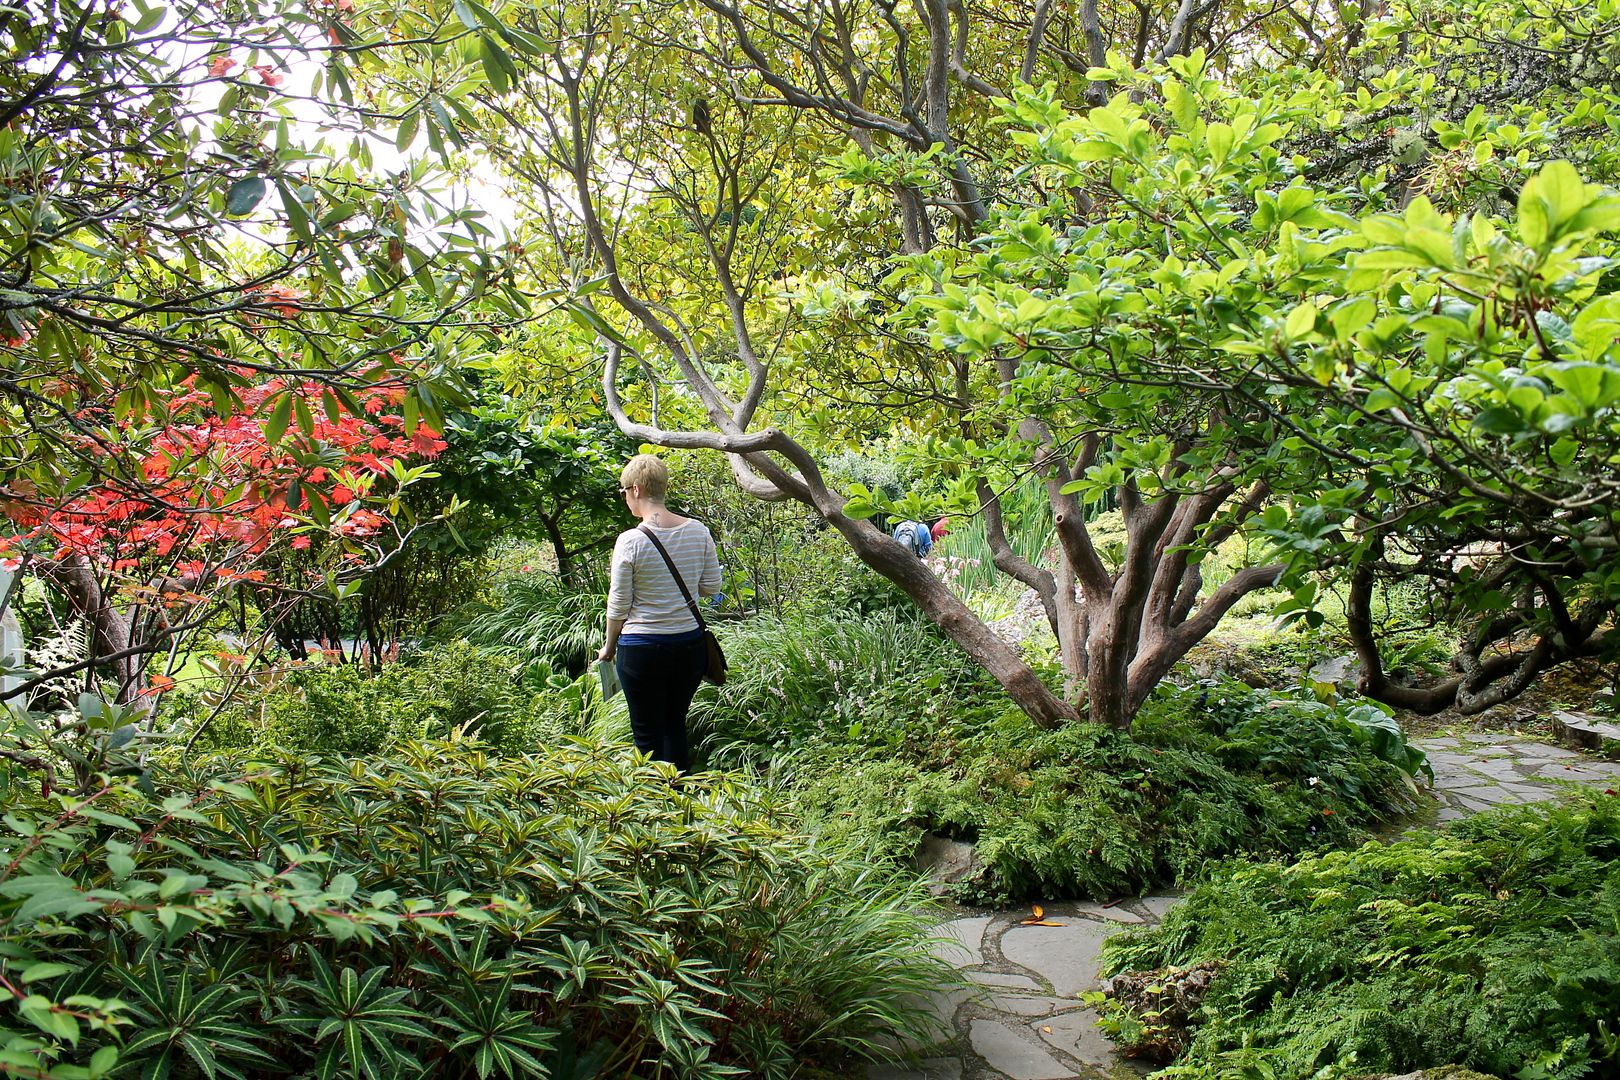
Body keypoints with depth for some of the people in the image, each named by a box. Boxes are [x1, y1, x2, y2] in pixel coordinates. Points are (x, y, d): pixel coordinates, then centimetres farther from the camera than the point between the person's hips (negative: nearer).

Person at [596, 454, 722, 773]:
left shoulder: (630, 541, -15)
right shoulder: (698, 531, -4)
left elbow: (618, 605, -7)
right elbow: (711, 588, 4)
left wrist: (609, 647, 8)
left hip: (642, 648, -4)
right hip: (690, 643, 5)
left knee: (648, 734, 10)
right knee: (676, 725, 20)